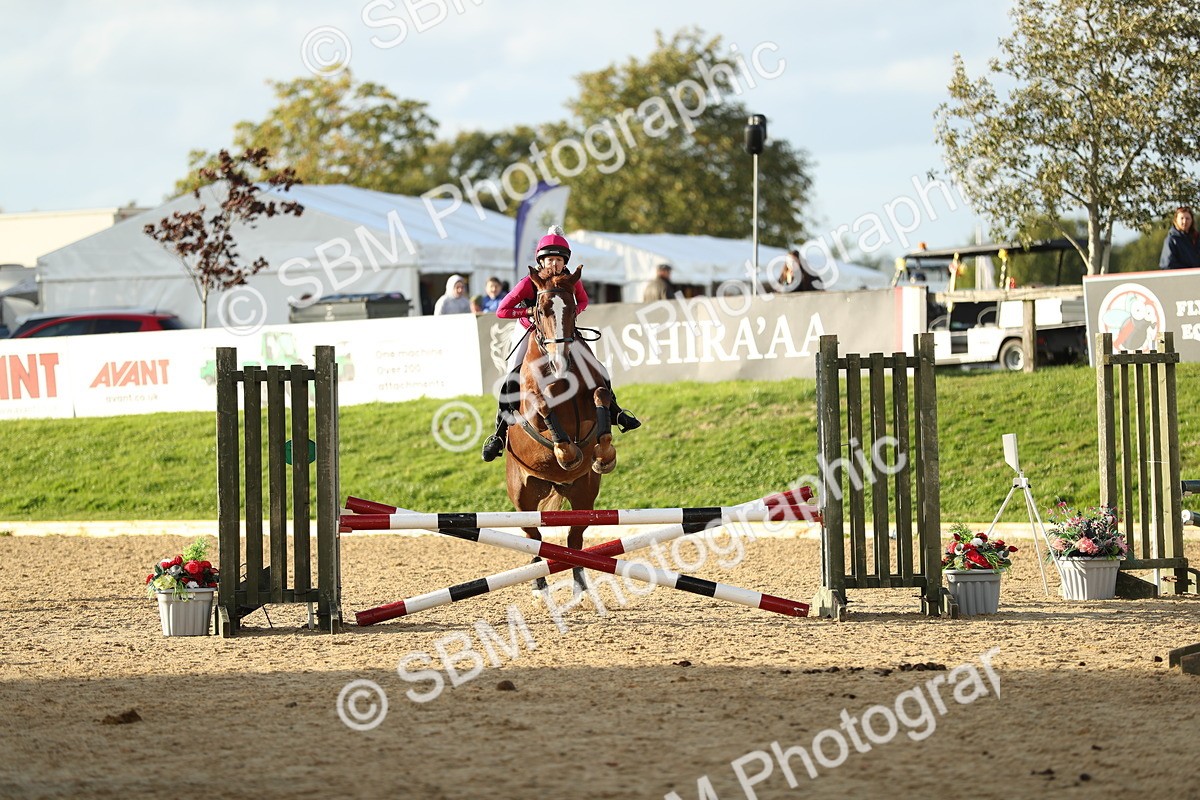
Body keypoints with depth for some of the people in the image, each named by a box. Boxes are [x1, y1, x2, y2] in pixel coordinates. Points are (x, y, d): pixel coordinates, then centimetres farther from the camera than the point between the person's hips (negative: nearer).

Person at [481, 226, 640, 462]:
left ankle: (614, 412, 15)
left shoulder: (571, 280, -16)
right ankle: (499, 435, -13)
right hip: (529, 332, -3)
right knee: (513, 379, -19)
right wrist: (531, 311, -34)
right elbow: (502, 311, -26)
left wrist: (573, 312, -16)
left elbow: (583, 300, 6)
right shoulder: (529, 283, -27)